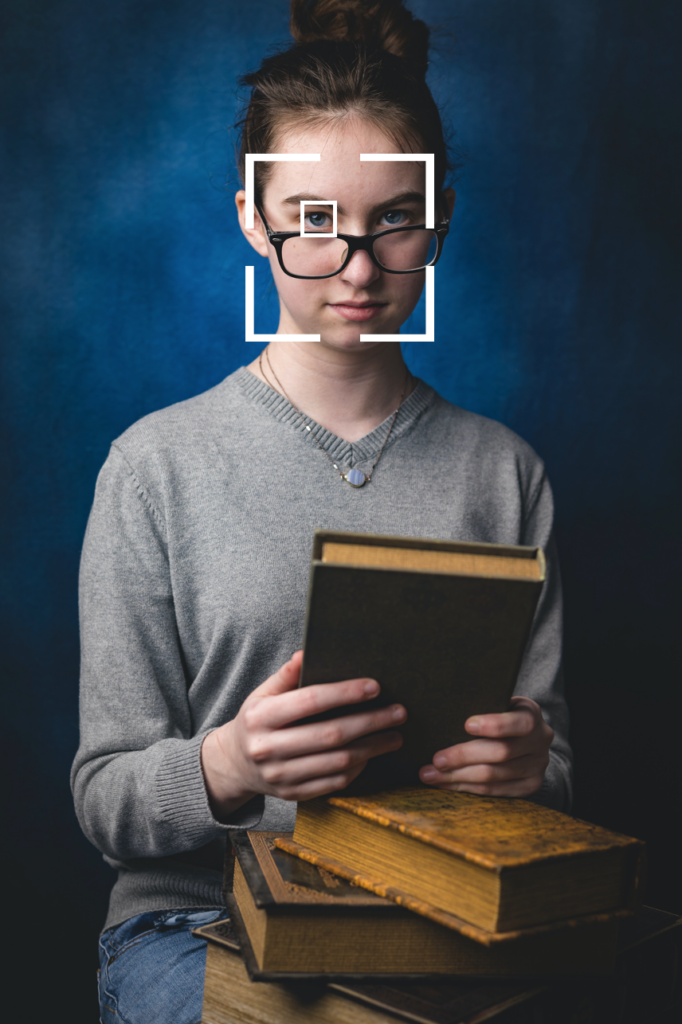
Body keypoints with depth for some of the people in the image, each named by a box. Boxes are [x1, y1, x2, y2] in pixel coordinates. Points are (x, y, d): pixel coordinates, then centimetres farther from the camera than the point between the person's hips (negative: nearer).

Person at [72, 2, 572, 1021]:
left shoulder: (503, 471, 5)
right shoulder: (160, 465, -3)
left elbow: (553, 767, 9)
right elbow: (107, 799, -2)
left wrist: (529, 761, -15)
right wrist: (227, 768, -24)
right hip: (197, 912, -2)